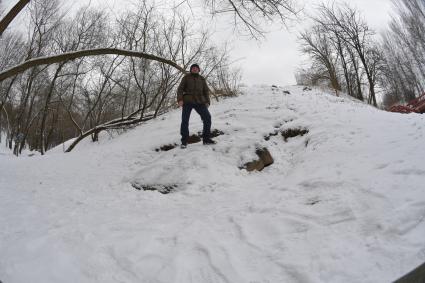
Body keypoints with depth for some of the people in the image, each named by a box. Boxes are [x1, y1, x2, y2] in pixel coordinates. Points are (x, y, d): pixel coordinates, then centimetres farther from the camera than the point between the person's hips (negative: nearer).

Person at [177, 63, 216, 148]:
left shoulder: (202, 79, 18)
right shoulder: (186, 77, 10)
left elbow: (206, 91, 16)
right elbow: (180, 89, 3)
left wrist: (207, 101, 0)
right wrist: (180, 99, -12)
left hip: (199, 102, 2)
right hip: (187, 101, -2)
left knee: (207, 117, -10)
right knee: (185, 120, -8)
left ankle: (206, 139, 0)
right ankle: (184, 141, 3)